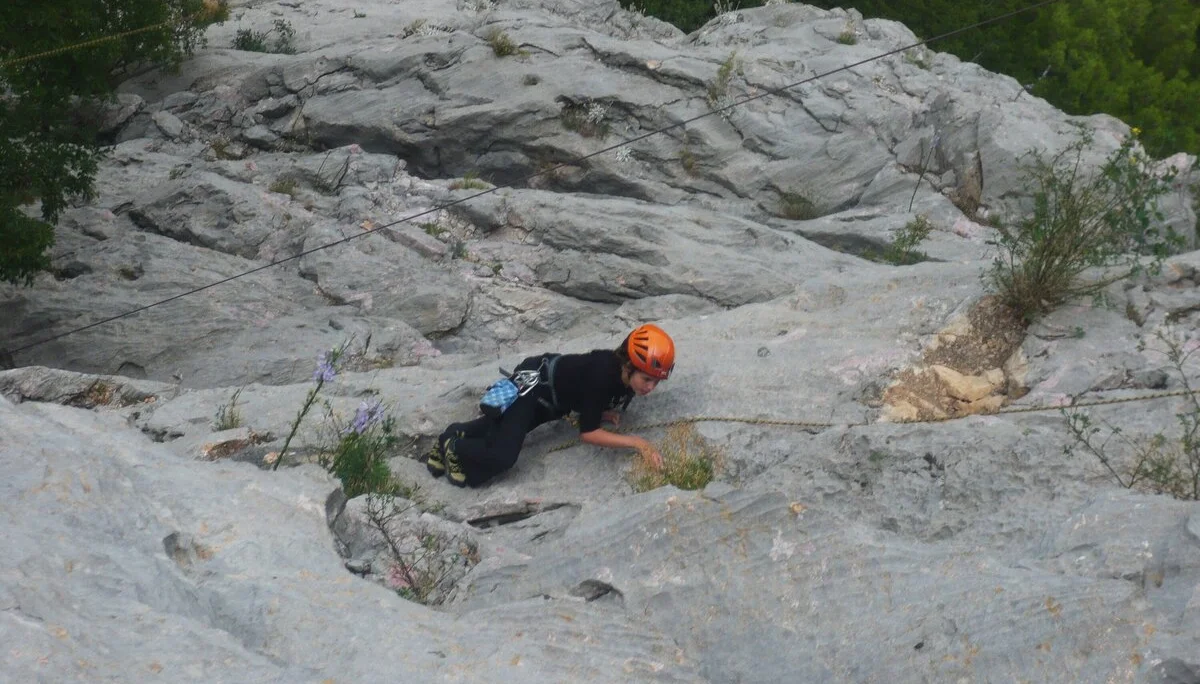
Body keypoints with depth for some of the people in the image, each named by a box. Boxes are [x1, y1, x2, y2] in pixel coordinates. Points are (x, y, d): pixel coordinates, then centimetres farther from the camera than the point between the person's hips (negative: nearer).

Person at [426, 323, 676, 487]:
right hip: (532, 382, -9)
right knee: (502, 457, -20)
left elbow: (594, 398, 7)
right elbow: (587, 433, -32)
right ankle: (454, 446, 2)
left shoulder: (627, 374, -14)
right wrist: (636, 442, -34)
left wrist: (604, 413, -14)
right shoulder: (602, 374, -37)